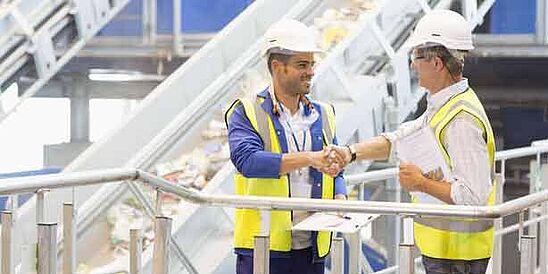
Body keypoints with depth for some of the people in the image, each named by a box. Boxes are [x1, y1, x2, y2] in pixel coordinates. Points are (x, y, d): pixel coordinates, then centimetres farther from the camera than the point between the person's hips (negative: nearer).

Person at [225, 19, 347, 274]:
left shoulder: (323, 114, 15)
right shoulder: (247, 112, -2)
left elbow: (334, 170, 20)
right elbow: (247, 160, -20)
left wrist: (339, 198, -3)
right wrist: (309, 159, -25)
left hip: (311, 247, 5)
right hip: (262, 246, -5)